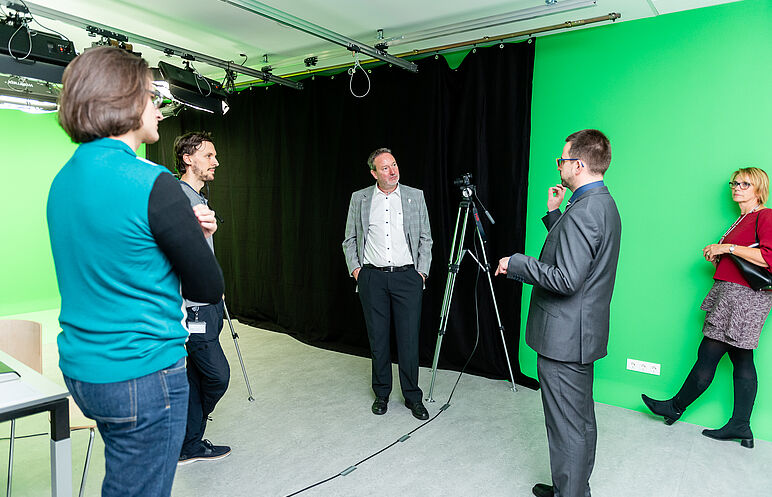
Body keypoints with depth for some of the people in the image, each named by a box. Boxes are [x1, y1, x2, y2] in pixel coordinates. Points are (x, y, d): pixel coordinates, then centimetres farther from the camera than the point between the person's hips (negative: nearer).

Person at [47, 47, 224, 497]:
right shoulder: (151, 183, -20)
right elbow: (209, 288, -16)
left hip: (81, 367, 9)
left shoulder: (64, 179, 7)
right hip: (142, 375, -9)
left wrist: (184, 229, 3)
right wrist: (192, 235, 3)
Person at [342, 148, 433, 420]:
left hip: (407, 276, 0)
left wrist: (422, 271, 1)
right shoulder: (359, 199, 7)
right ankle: (381, 393, 24)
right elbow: (350, 239, 13)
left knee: (409, 338, 1)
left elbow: (425, 238, 9)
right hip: (372, 277, 1)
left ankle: (412, 396, 17)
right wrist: (354, 268, 2)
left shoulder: (415, 196, 5)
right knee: (378, 339, 7)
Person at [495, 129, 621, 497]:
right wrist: (554, 214, 14)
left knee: (568, 428, 2)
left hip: (564, 338, -11)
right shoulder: (604, 204, 11)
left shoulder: (582, 212, -21)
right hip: (584, 332, 11)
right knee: (581, 421, 22)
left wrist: (516, 264, -15)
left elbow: (566, 278, -26)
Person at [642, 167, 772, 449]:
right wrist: (718, 255, 8)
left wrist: (727, 248, -17)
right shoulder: (743, 220, 20)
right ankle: (740, 427, 17)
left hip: (743, 296, -10)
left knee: (708, 354, -2)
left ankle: (676, 407, 12)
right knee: (742, 360, 11)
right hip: (733, 293, 10)